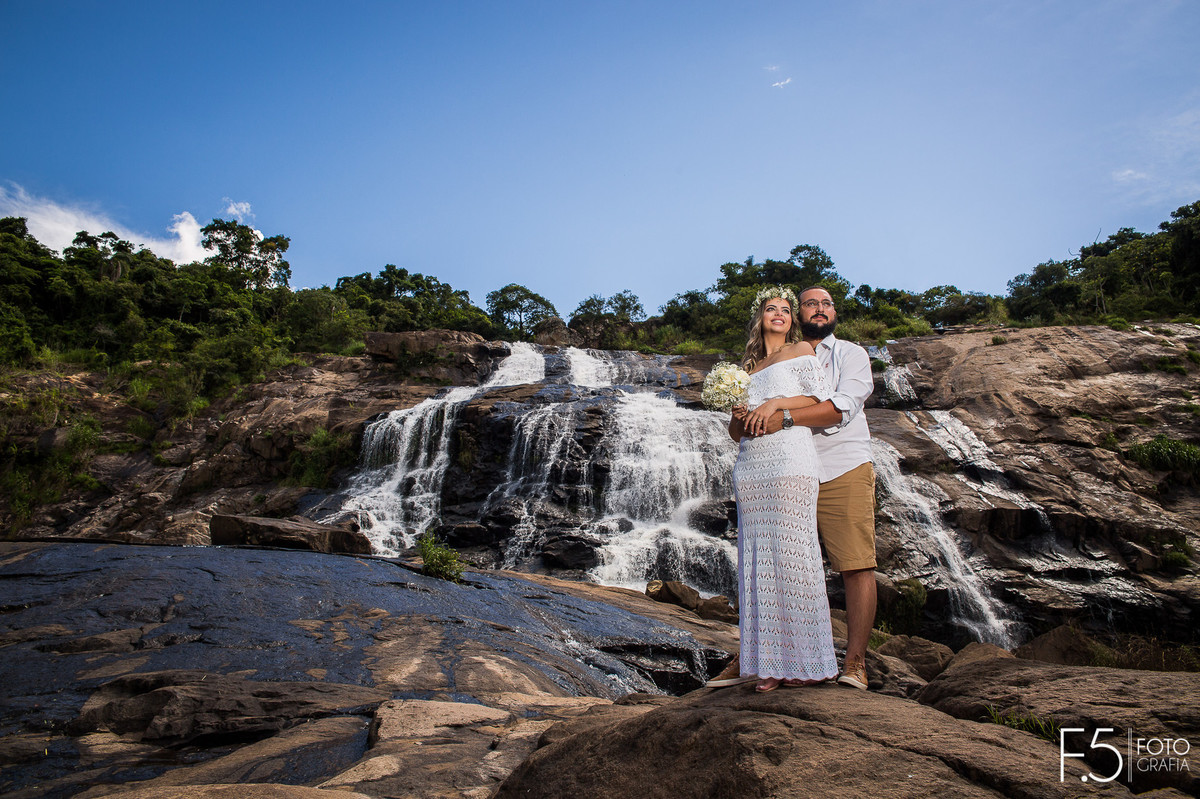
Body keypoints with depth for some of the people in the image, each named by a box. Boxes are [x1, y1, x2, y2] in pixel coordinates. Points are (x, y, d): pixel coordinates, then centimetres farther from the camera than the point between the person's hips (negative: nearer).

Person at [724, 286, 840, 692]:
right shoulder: (749, 367, 25)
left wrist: (775, 403, -9)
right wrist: (738, 416, 1)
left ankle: (807, 661, -1)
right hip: (750, 468, 5)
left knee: (791, 552, -9)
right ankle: (771, 663, 3)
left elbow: (822, 399, 1)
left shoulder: (801, 351, 14)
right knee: (759, 557, -1)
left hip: (789, 462, -4)